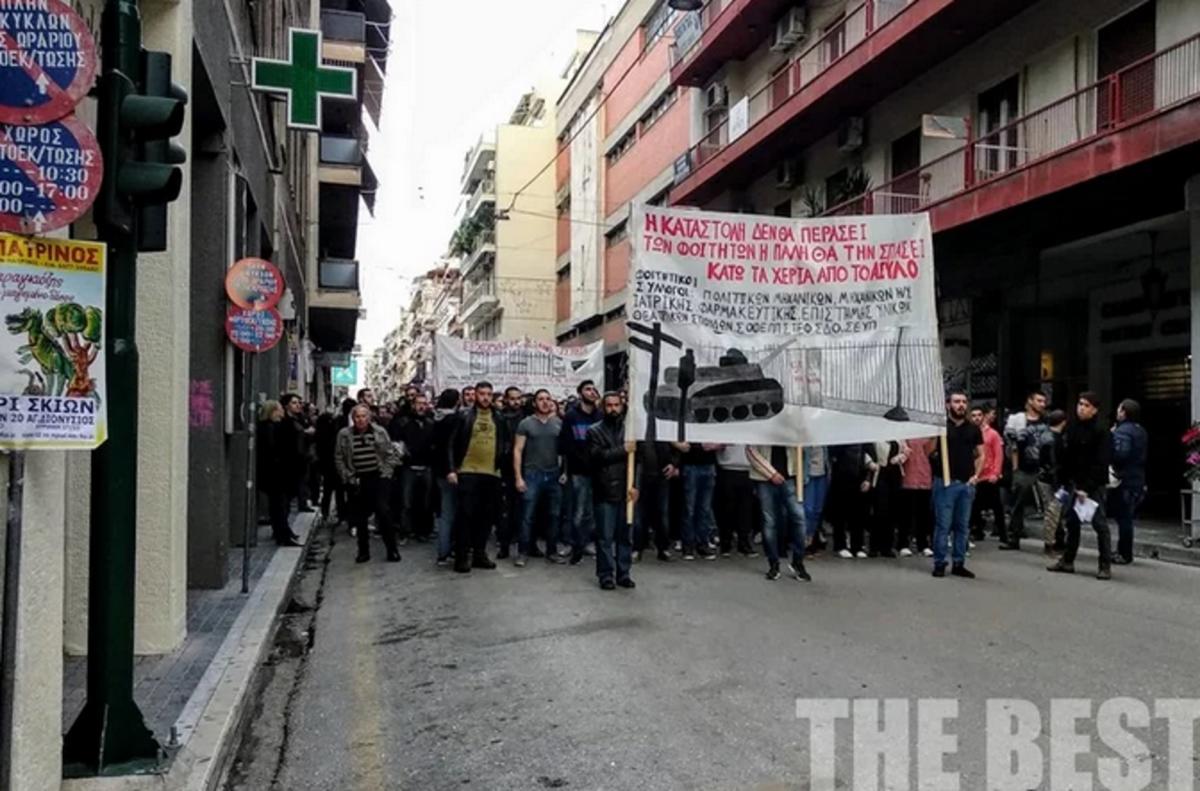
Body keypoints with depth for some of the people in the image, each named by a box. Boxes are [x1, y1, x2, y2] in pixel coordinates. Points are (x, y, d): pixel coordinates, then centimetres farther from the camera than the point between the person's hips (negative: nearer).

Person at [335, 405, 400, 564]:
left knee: (384, 513, -6)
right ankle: (363, 551, 18)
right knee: (359, 517, 6)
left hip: (377, 479, -1)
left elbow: (390, 455, 6)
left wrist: (386, 473, -2)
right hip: (356, 482, 1)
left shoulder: (380, 432, 2)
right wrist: (348, 478, -3)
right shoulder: (344, 434, 1)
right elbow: (340, 460, 4)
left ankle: (392, 550, 3)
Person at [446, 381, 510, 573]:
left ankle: (479, 553, 20)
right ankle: (462, 556, 2)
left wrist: (502, 458, 0)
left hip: (492, 473, 4)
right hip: (467, 471, -4)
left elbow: (507, 442, 18)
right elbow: (453, 444, -1)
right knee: (465, 513, -4)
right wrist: (452, 469, -9)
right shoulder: (464, 415, 1)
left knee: (486, 515, 9)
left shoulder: (498, 418, 10)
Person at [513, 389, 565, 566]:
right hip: (532, 475, -2)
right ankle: (522, 552, 6)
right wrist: (518, 477, -7)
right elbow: (517, 451, -1)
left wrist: (565, 471, 0)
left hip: (554, 475, 2)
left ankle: (552, 551, 17)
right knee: (527, 516, -1)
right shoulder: (526, 423, 0)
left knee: (553, 515, 7)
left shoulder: (559, 423, 6)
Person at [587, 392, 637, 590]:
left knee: (625, 536, 8)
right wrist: (622, 450, -17)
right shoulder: (594, 431, 3)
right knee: (605, 537, 2)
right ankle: (606, 575, 10)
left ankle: (623, 573, 18)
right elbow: (597, 456, -13)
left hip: (626, 492, 2)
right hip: (605, 492, -2)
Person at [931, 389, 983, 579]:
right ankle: (939, 563, 6)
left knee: (962, 526, 9)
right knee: (943, 525, -2)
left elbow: (981, 455, 17)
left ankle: (959, 564, 17)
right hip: (945, 482, -4)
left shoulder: (973, 429, 11)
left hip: (967, 483, 4)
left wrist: (976, 475, 6)